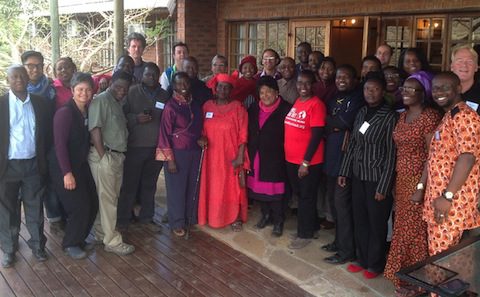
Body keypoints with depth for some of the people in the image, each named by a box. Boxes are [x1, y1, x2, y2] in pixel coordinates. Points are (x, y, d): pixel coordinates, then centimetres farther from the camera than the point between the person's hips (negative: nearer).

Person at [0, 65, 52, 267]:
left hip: (34, 165, 2)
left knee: (35, 208, 11)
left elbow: (48, 133, 7)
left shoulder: (40, 103, 2)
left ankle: (37, 245, 26)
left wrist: (44, 159, 3)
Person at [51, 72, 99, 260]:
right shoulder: (65, 112, -17)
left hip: (83, 166, 7)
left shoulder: (88, 112, 4)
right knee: (80, 208, -4)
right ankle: (70, 244, 19)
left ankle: (80, 239, 30)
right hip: (66, 169, -7)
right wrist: (67, 173, -22)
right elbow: (60, 144, -20)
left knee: (92, 205, 9)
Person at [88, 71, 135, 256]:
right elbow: (95, 129, -17)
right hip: (104, 157, -8)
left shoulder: (118, 103, 17)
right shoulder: (101, 100, -9)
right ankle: (112, 241, 5)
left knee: (111, 197, 14)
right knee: (107, 198, -2)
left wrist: (120, 155, 7)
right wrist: (103, 156, -17)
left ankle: (101, 232, 28)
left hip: (118, 156, 8)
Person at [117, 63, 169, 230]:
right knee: (130, 184, 1)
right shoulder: (132, 92, -1)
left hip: (156, 147, 3)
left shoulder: (164, 95, 9)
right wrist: (136, 118, -19)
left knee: (150, 184, 12)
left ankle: (146, 217, 26)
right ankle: (123, 218, 13)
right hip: (135, 146, -3)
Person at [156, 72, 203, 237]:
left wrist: (201, 139, 0)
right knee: (177, 188, 5)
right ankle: (177, 223, 18)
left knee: (193, 186, 12)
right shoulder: (171, 106, -10)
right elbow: (165, 133, -10)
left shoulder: (195, 104, 7)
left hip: (195, 152, 5)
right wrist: (169, 159, -13)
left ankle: (191, 218, 29)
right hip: (177, 153, -5)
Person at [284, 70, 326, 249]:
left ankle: (305, 234, 20)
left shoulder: (316, 105, -15)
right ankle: (311, 226, 35)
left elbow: (317, 136, -18)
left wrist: (306, 162, -19)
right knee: (300, 195, 18)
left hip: (308, 162, -8)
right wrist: (288, 154, 10)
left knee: (306, 198, 6)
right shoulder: (296, 103, 9)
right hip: (291, 160, 8)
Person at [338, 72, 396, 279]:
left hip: (377, 178, -5)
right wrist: (344, 172, 9)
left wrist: (383, 187, -14)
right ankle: (362, 259, 31)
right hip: (358, 176, 5)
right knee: (359, 220, 14)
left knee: (376, 223, 8)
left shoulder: (389, 117, -12)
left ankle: (375, 264, 26)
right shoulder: (361, 113, 6)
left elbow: (391, 154, -13)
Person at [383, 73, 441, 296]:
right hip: (402, 179, 8)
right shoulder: (403, 116, 12)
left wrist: (422, 185, -20)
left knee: (415, 229, 1)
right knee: (402, 227, 15)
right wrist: (396, 182, 14)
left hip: (419, 180, -8)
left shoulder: (429, 117, -13)